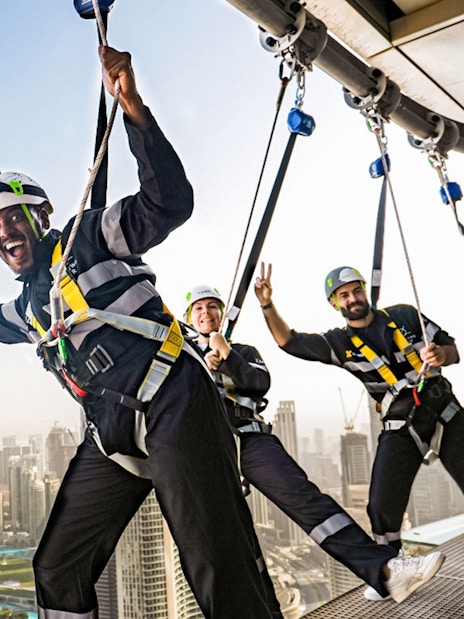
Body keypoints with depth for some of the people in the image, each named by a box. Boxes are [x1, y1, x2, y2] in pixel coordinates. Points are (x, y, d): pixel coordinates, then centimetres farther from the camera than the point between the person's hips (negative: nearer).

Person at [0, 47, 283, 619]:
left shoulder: (87, 239, 2)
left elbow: (168, 203, -14)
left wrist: (133, 109, -24)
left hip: (173, 406, -8)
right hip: (111, 437, 8)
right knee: (57, 572, 11)